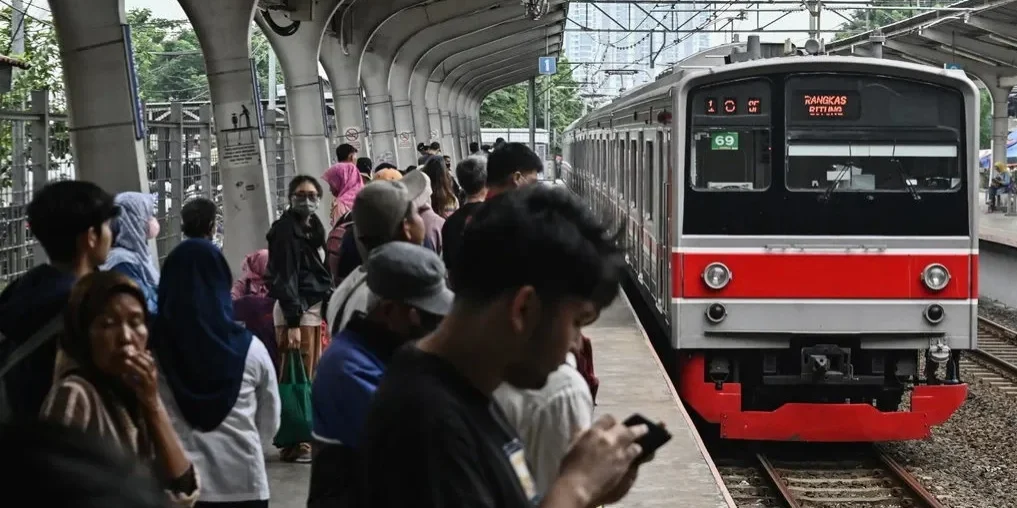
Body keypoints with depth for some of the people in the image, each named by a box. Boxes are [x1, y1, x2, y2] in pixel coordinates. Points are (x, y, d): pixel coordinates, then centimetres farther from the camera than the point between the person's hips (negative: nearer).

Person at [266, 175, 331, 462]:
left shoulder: (313, 227, 17)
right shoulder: (285, 230, -9)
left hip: (314, 307, 8)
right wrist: (292, 322, -20)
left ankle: (308, 436, 16)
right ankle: (294, 443, -4)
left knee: (311, 377, 10)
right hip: (294, 309, -8)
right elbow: (285, 278, -14)